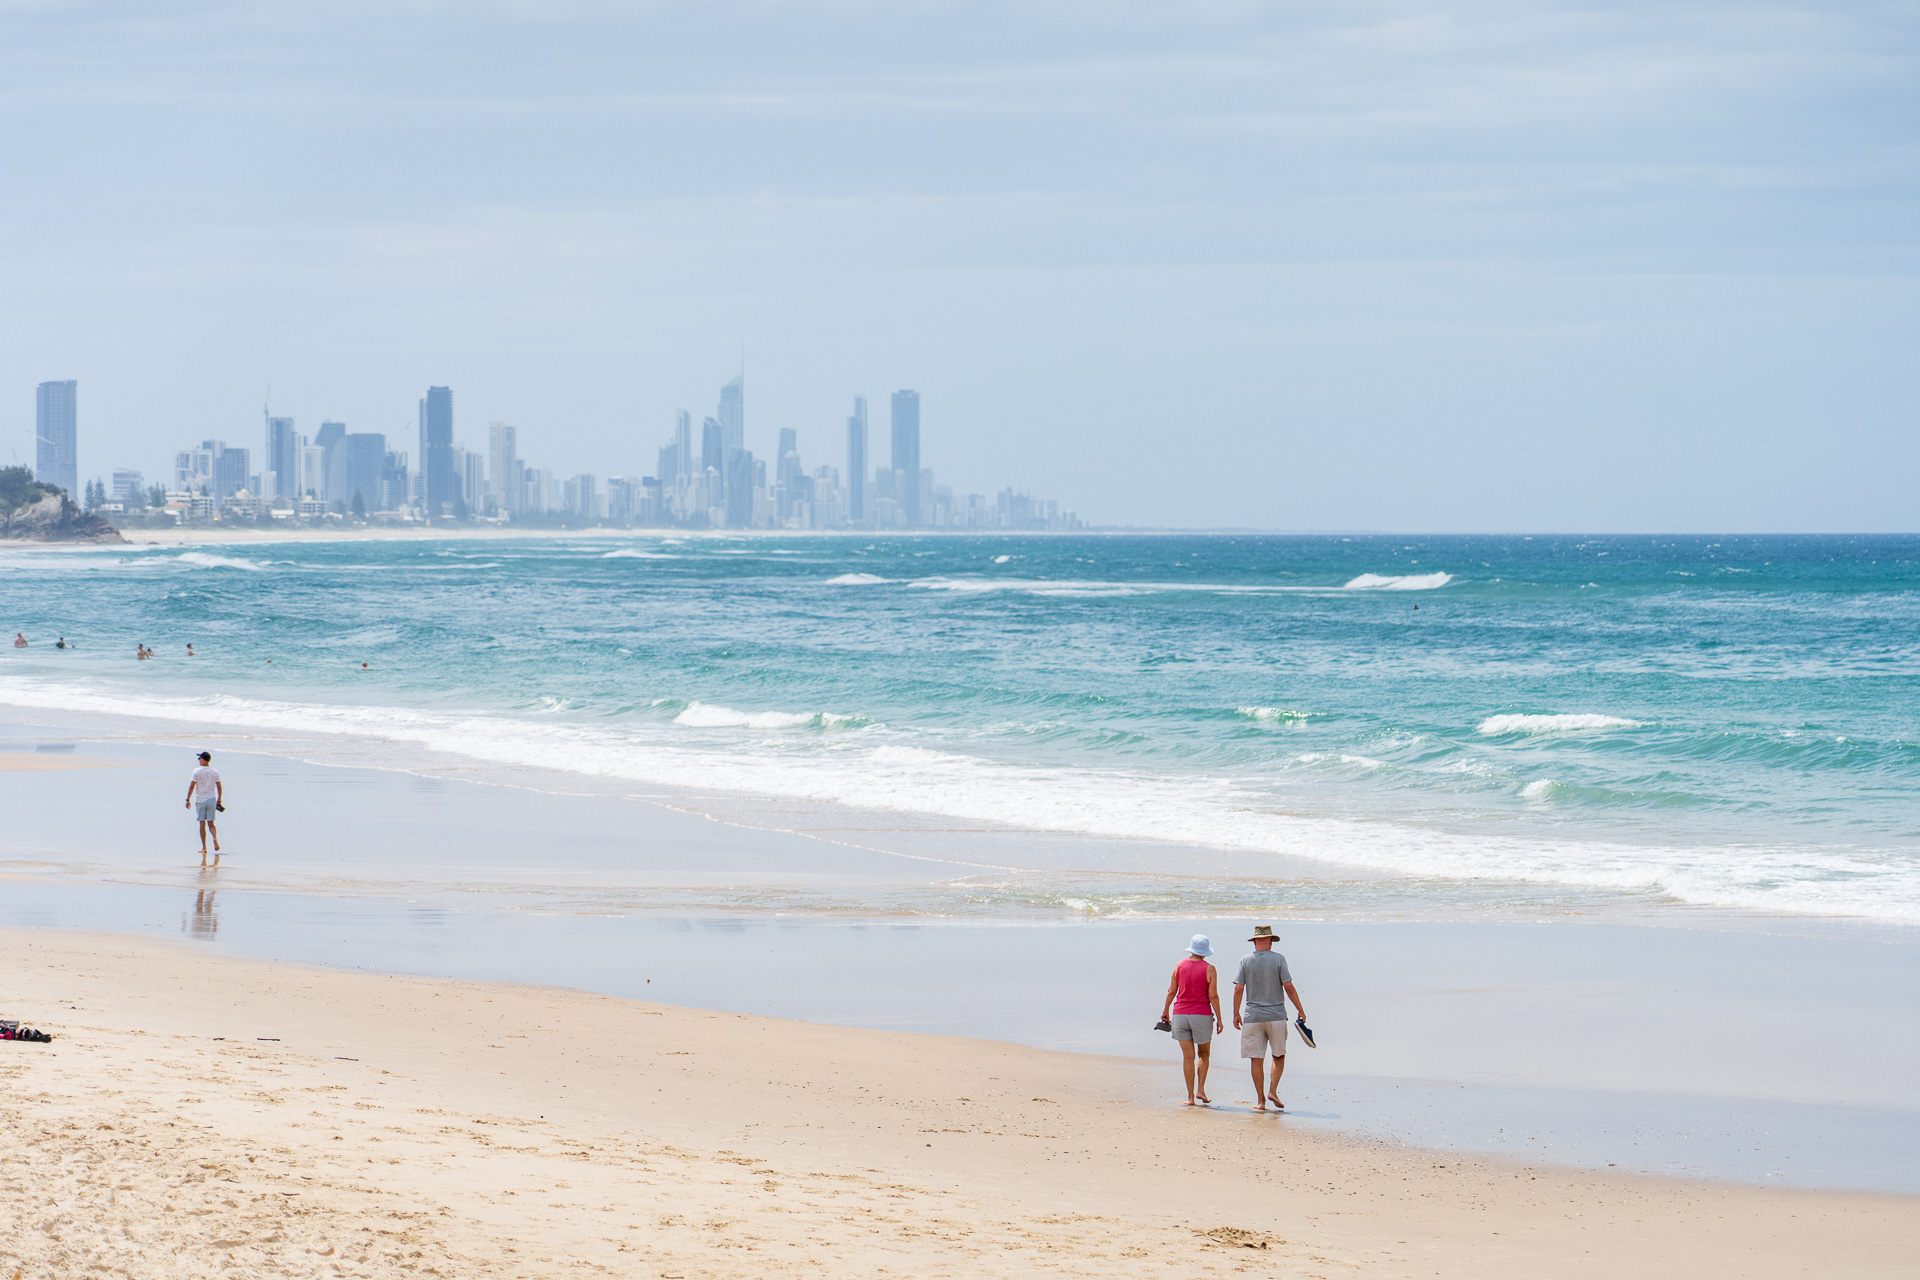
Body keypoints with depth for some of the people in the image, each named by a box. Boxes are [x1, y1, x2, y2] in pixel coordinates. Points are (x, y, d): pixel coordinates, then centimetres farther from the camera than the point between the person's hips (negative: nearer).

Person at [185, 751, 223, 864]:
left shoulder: (197, 772, -7)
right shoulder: (214, 772, 4)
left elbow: (192, 786, -10)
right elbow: (219, 788, 7)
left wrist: (188, 799, -4)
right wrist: (219, 799, 17)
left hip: (200, 800, -3)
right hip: (211, 800, 3)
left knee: (202, 824, 4)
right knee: (210, 823, 8)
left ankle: (204, 847, 5)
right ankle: (215, 838, -22)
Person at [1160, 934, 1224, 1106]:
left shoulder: (1180, 966, 0)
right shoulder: (1210, 970, -8)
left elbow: (1171, 991, 4)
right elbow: (1213, 996, -10)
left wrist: (1165, 1010, 17)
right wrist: (1219, 1019, -2)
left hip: (1180, 1014, 2)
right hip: (1202, 1015, -2)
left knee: (1188, 1057, 5)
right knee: (1204, 1054, 16)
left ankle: (1190, 1096, 3)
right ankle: (1201, 1090, 3)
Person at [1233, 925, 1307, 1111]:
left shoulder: (1246, 961, 1)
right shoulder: (1278, 959, -3)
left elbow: (1238, 989, -3)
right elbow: (1288, 987, -6)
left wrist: (1236, 1014, 6)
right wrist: (1301, 1011, 1)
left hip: (1253, 1017, 1)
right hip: (1276, 1015, -1)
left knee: (1257, 1059, 4)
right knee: (1279, 1055, 14)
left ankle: (1260, 1100, 3)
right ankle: (1273, 1090, -2)